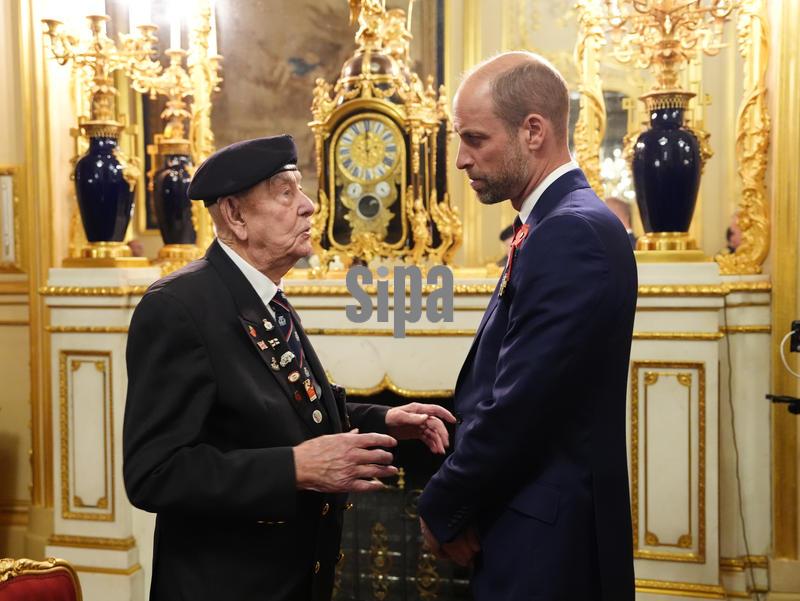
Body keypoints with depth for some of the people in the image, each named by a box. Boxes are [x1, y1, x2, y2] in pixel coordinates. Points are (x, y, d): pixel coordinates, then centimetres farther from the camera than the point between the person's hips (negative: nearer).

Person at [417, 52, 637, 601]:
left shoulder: (572, 232, -21)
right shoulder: (559, 224, 10)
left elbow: (519, 407, -24)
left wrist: (441, 509, -10)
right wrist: (456, 503, 0)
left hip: (546, 536, -9)